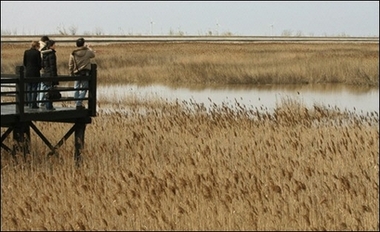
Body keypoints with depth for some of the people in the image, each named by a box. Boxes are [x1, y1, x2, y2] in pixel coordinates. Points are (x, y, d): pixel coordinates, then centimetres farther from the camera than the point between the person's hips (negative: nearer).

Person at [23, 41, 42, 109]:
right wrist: (39, 68, 11)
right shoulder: (37, 52, -10)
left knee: (28, 88, 11)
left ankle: (29, 103, 12)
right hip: (35, 72, -4)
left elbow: (24, 62, 5)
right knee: (34, 88, 0)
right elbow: (39, 63, -9)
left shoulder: (26, 52, 2)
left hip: (27, 72, 4)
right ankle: (33, 104, -3)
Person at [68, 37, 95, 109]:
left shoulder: (73, 54, -2)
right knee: (84, 89, 1)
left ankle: (77, 104, 10)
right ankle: (79, 103, -9)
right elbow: (93, 54, 16)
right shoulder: (87, 52, -7)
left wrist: (71, 74, 17)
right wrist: (88, 48, 32)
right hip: (85, 73, -2)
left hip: (77, 74, 2)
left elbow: (70, 65, 4)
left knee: (76, 89, 12)